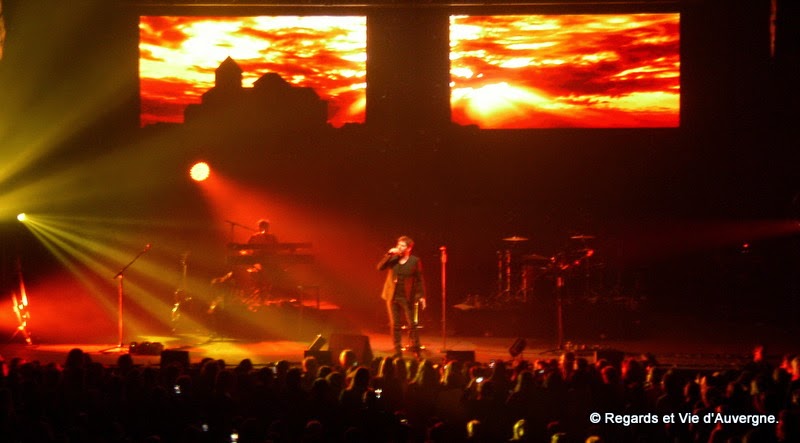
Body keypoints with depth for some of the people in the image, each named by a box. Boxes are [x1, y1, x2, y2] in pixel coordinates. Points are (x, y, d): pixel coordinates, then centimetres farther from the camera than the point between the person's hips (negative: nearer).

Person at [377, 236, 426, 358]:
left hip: (408, 297, -3)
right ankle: (397, 351, 12)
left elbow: (419, 280, 0)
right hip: (393, 296, 3)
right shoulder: (393, 259, 4)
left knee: (412, 324, -4)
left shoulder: (415, 261, -2)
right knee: (395, 325, 5)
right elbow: (380, 267, -8)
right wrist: (389, 255, -16)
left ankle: (416, 350, 5)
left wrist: (421, 296, -5)